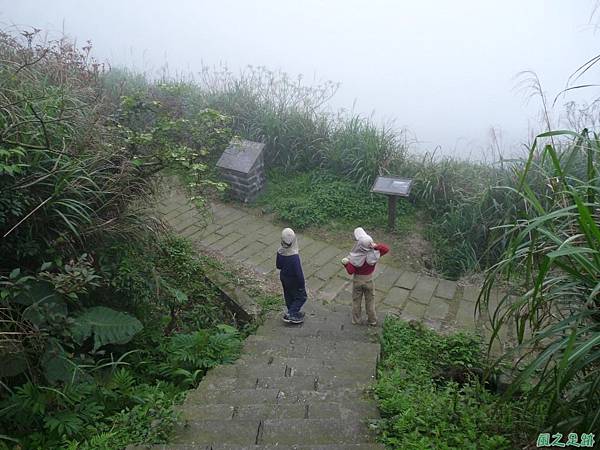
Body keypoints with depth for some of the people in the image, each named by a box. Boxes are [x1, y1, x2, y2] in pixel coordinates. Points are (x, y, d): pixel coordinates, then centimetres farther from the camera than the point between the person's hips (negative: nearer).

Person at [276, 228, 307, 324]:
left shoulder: (280, 252, -16)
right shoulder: (294, 256, -36)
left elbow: (278, 265, 0)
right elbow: (298, 272, -27)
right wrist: (302, 284, -13)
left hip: (283, 277, 7)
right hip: (293, 280, -7)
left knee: (288, 296, 25)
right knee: (301, 297, 16)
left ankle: (293, 313, 43)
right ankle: (290, 315, 13)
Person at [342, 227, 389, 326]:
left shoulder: (355, 257, -29)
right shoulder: (373, 254, -24)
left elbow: (350, 271, -22)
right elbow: (386, 248, -12)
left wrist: (346, 263, -6)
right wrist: (376, 245, -25)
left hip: (357, 280, -1)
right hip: (369, 280, 1)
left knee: (356, 301, 21)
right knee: (370, 301, 22)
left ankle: (356, 320, 37)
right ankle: (373, 320, 37)